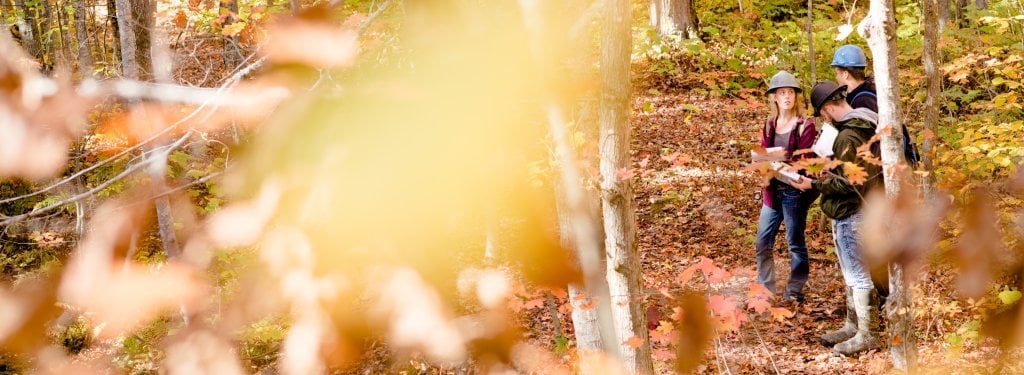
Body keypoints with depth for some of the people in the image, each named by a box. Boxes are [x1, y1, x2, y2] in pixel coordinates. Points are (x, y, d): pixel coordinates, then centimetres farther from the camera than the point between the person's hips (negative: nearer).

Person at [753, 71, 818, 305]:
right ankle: (765, 289, 19)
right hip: (772, 189, 6)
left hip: (794, 191, -6)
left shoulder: (805, 125, -7)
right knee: (762, 242, 7)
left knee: (795, 242, 3)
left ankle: (794, 292, 12)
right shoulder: (770, 125, 11)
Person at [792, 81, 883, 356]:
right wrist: (827, 171, 13)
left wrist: (814, 184, -14)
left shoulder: (848, 137, -22)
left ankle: (865, 335, 4)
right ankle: (853, 327, 29)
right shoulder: (865, 126, 9)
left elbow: (848, 184, -23)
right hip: (865, 208, 10)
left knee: (857, 275, -3)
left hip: (850, 215, -10)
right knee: (853, 274, 19)